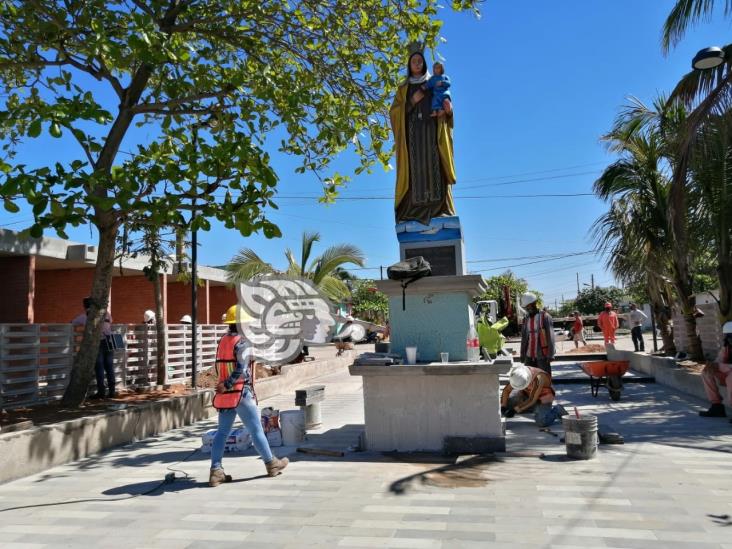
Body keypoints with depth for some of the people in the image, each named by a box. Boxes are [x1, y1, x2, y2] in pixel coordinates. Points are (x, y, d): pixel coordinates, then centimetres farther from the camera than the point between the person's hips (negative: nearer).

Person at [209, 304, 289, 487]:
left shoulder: (223, 341, 9)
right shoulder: (242, 342, -14)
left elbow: (219, 368, 16)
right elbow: (241, 369, -24)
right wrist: (226, 385, -19)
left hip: (225, 395, 7)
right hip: (241, 393, -7)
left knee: (222, 432, 9)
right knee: (256, 431, 5)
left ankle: (216, 471, 5)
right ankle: (271, 464, 19)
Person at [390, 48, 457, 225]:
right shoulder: (403, 88, 21)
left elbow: (444, 107, 15)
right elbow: (394, 111, 9)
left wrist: (449, 110, -10)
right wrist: (413, 101, -4)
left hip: (432, 128, 0)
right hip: (412, 129, 0)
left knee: (434, 165, -14)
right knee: (414, 167, -15)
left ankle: (440, 209, -21)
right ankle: (414, 210, -22)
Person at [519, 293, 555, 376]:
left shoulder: (545, 317, -5)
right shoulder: (526, 319, 10)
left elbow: (550, 337, -9)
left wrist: (550, 355, -14)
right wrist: (522, 354, 10)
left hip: (542, 356, -5)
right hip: (529, 356, 5)